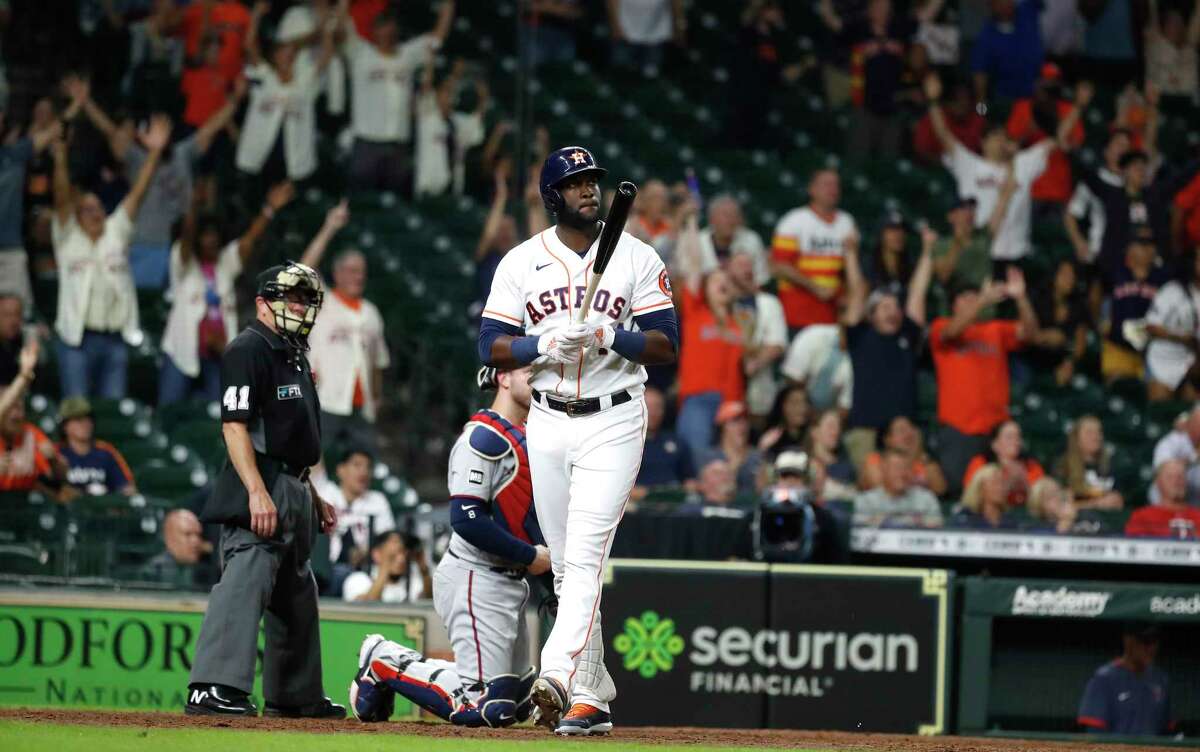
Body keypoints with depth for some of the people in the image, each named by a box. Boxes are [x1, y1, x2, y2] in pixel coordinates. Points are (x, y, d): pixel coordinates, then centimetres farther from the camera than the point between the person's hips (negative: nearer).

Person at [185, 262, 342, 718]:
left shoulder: (294, 355, 21)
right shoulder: (248, 350, -9)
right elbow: (234, 425, -19)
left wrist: (314, 499, 25)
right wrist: (256, 491, -28)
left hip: (293, 491, 11)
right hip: (260, 487, -11)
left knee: (297, 594, 18)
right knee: (246, 580, -22)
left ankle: (295, 695, 29)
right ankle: (213, 688, -33)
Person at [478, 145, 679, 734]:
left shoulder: (637, 258, 1)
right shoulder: (521, 263, 6)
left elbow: (666, 347, -2)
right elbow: (492, 349, 1)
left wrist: (608, 334, -18)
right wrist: (548, 341, -16)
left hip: (614, 424, -3)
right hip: (548, 424, 3)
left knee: (585, 555, -18)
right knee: (565, 566, 6)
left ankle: (559, 679, -30)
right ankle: (593, 695, 14)